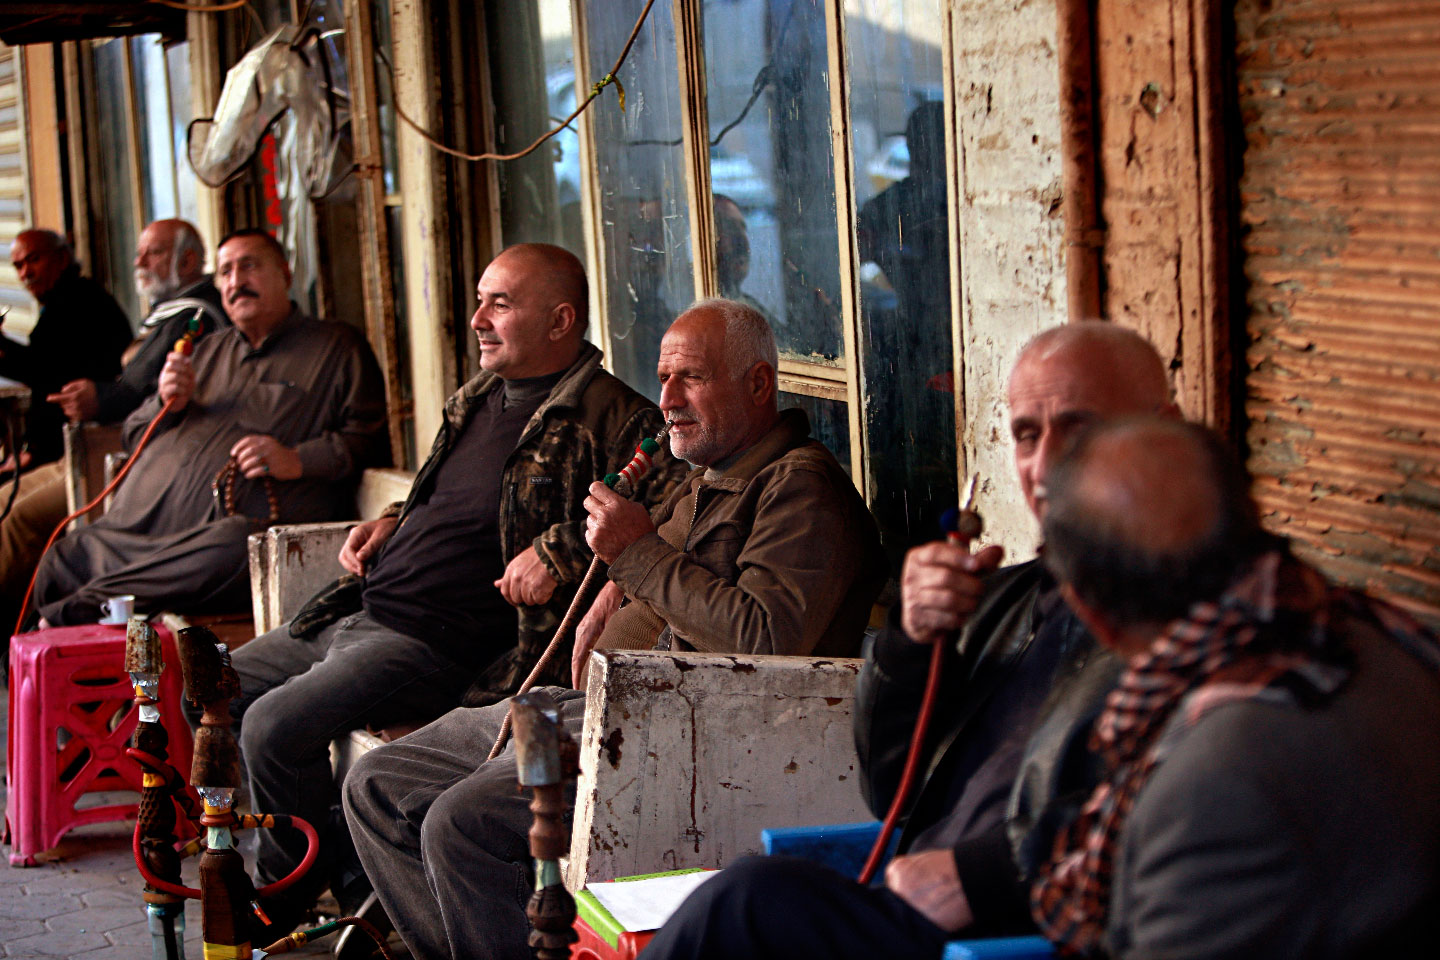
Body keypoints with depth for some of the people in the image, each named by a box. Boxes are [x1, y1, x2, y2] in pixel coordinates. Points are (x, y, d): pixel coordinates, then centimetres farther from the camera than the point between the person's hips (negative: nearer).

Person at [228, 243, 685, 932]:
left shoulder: (610, 419, -12)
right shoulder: (475, 401, 17)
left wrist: (561, 550, -28)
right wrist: (393, 524, 15)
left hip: (435, 644, -10)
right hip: (355, 615, 10)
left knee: (274, 725, -23)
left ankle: (289, 898, 3)